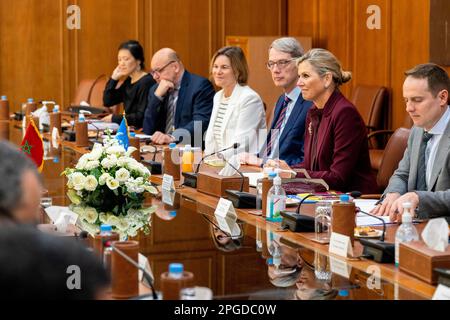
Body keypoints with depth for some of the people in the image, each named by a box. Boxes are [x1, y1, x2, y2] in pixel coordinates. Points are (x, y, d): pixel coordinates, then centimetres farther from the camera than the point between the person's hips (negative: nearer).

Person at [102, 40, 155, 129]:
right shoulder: (128, 80, 13)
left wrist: (114, 118, -14)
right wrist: (114, 78, 5)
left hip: (142, 130, -8)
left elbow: (141, 117, -20)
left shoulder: (146, 82, -13)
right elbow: (107, 102, 15)